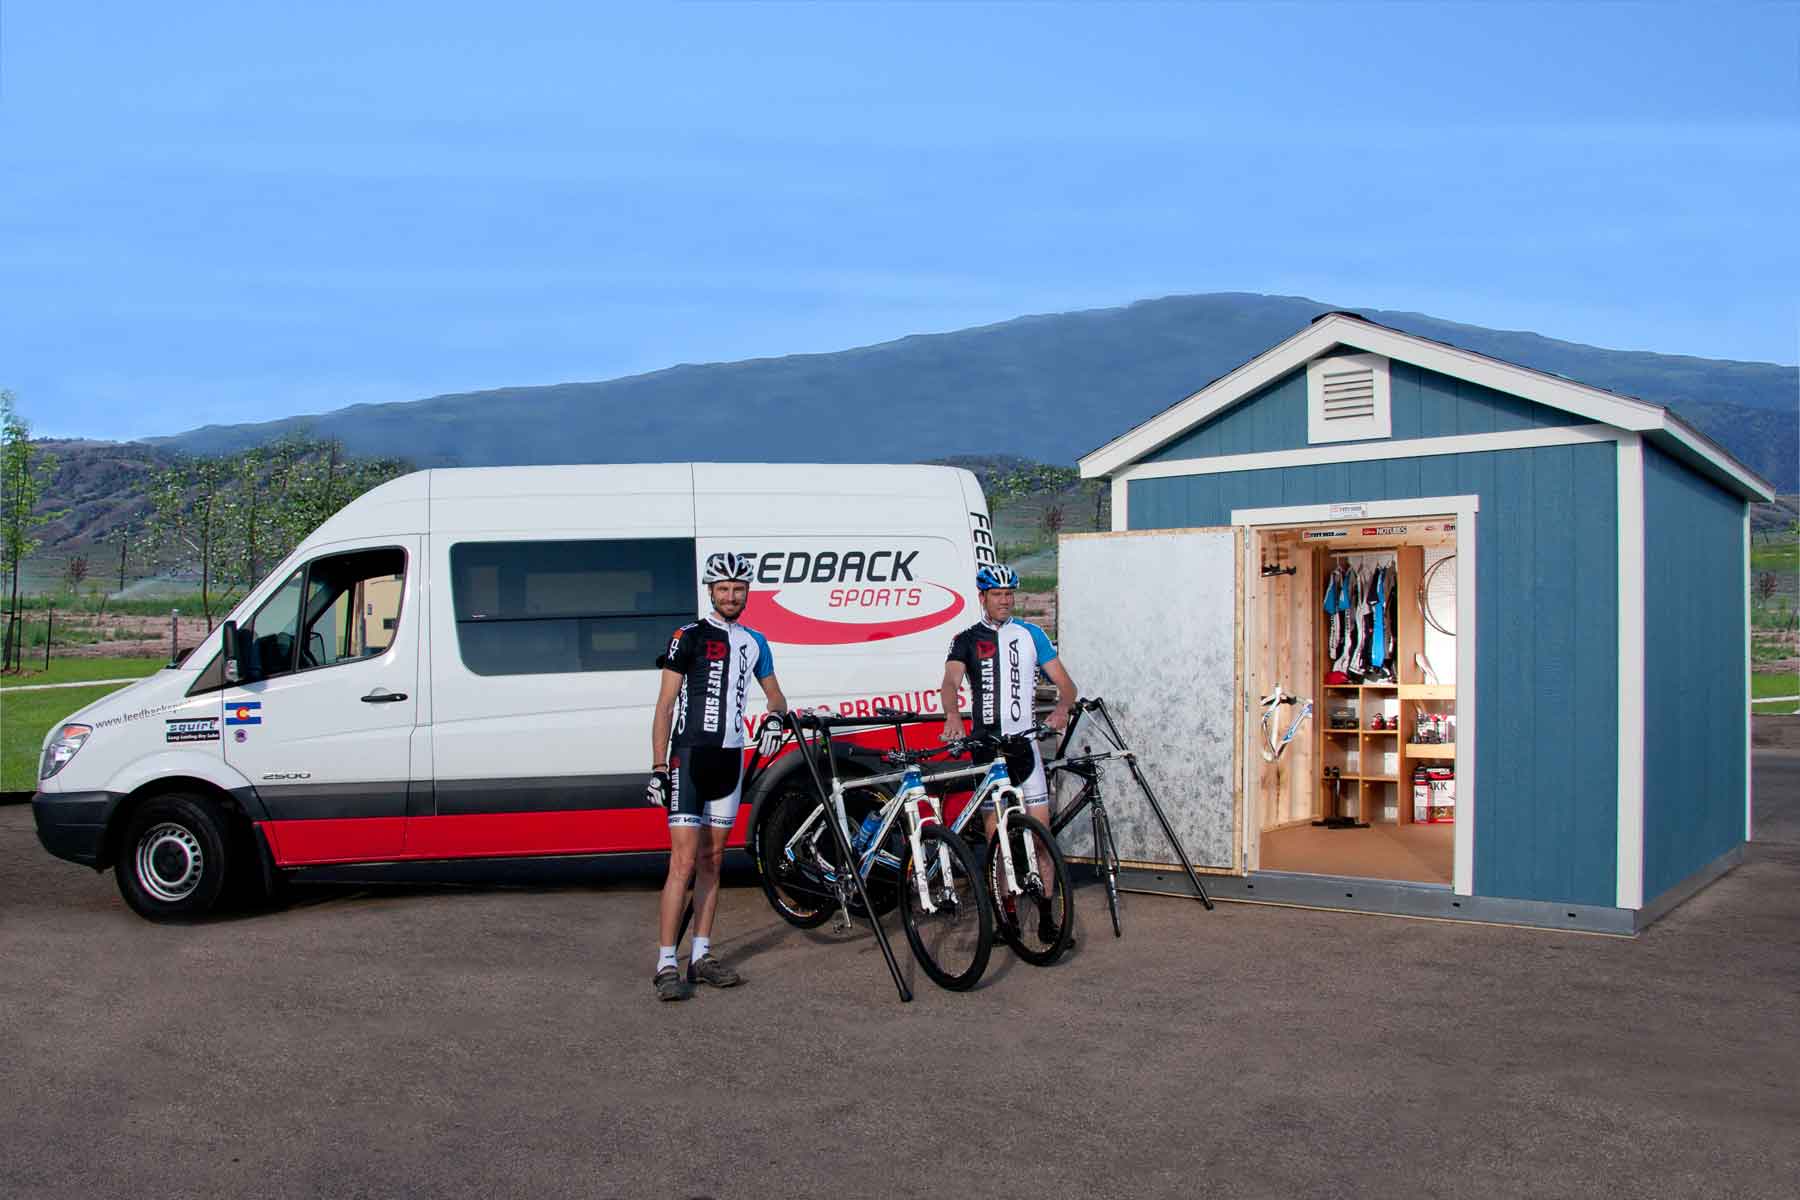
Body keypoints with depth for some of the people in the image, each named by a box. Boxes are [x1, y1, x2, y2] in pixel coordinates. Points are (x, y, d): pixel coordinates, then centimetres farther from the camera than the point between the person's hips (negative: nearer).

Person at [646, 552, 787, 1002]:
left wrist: (776, 716, 5)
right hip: (690, 756, -6)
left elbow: (774, 693, 27)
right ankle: (666, 965, -8)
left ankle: (701, 956, 16)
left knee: (712, 860, 9)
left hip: (730, 758, 6)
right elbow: (665, 704, -6)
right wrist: (658, 766, -13)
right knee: (684, 861, -11)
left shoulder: (754, 642, 13)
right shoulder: (689, 638, -4)